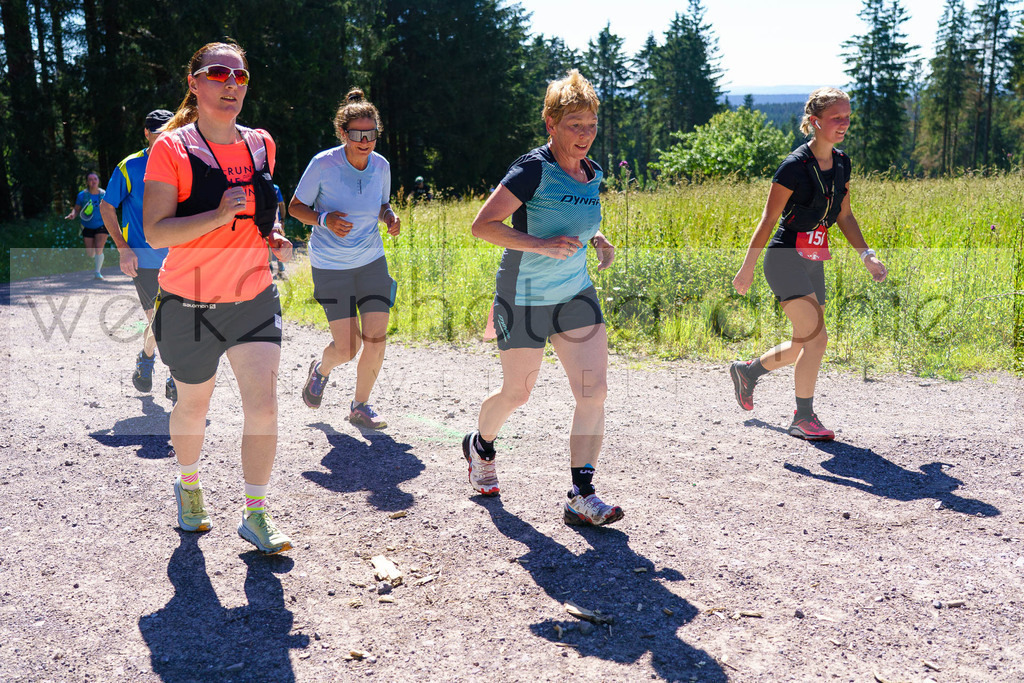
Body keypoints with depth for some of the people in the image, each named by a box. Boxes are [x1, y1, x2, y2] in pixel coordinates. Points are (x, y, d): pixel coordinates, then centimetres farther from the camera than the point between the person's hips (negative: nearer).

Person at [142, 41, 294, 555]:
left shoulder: (261, 145, 6)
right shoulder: (171, 149, -10)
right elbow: (155, 233, -18)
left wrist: (274, 236, 4)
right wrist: (219, 216, -30)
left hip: (255, 300, 3)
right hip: (191, 306, -3)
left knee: (263, 406, -8)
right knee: (193, 407, 15)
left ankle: (255, 515, 5)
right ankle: (188, 485, 43)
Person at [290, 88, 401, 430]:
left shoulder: (381, 166, -2)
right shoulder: (323, 164, -14)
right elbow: (296, 206, -5)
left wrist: (390, 217, -8)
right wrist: (324, 219, -24)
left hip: (372, 262, 4)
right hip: (331, 265, -4)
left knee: (376, 338, -3)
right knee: (347, 347, -6)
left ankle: (360, 406, 18)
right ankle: (320, 370, 32)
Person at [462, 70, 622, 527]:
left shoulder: (591, 175, 6)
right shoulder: (534, 169, -16)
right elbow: (482, 224, -21)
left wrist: (597, 239, 4)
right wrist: (541, 245, -29)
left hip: (576, 296, 6)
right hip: (525, 300, -6)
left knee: (594, 391, -7)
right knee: (516, 393, 10)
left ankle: (581, 497, -1)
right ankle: (479, 447, 43)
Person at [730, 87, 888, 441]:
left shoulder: (841, 163, 7)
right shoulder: (795, 165, -15)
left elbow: (844, 215, 16)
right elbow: (769, 219, -12)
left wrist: (866, 254, 6)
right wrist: (747, 268, -11)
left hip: (814, 262, 8)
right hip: (786, 259, -8)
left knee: (801, 348, 13)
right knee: (817, 338, -15)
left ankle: (746, 371, 38)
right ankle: (803, 418, 0)